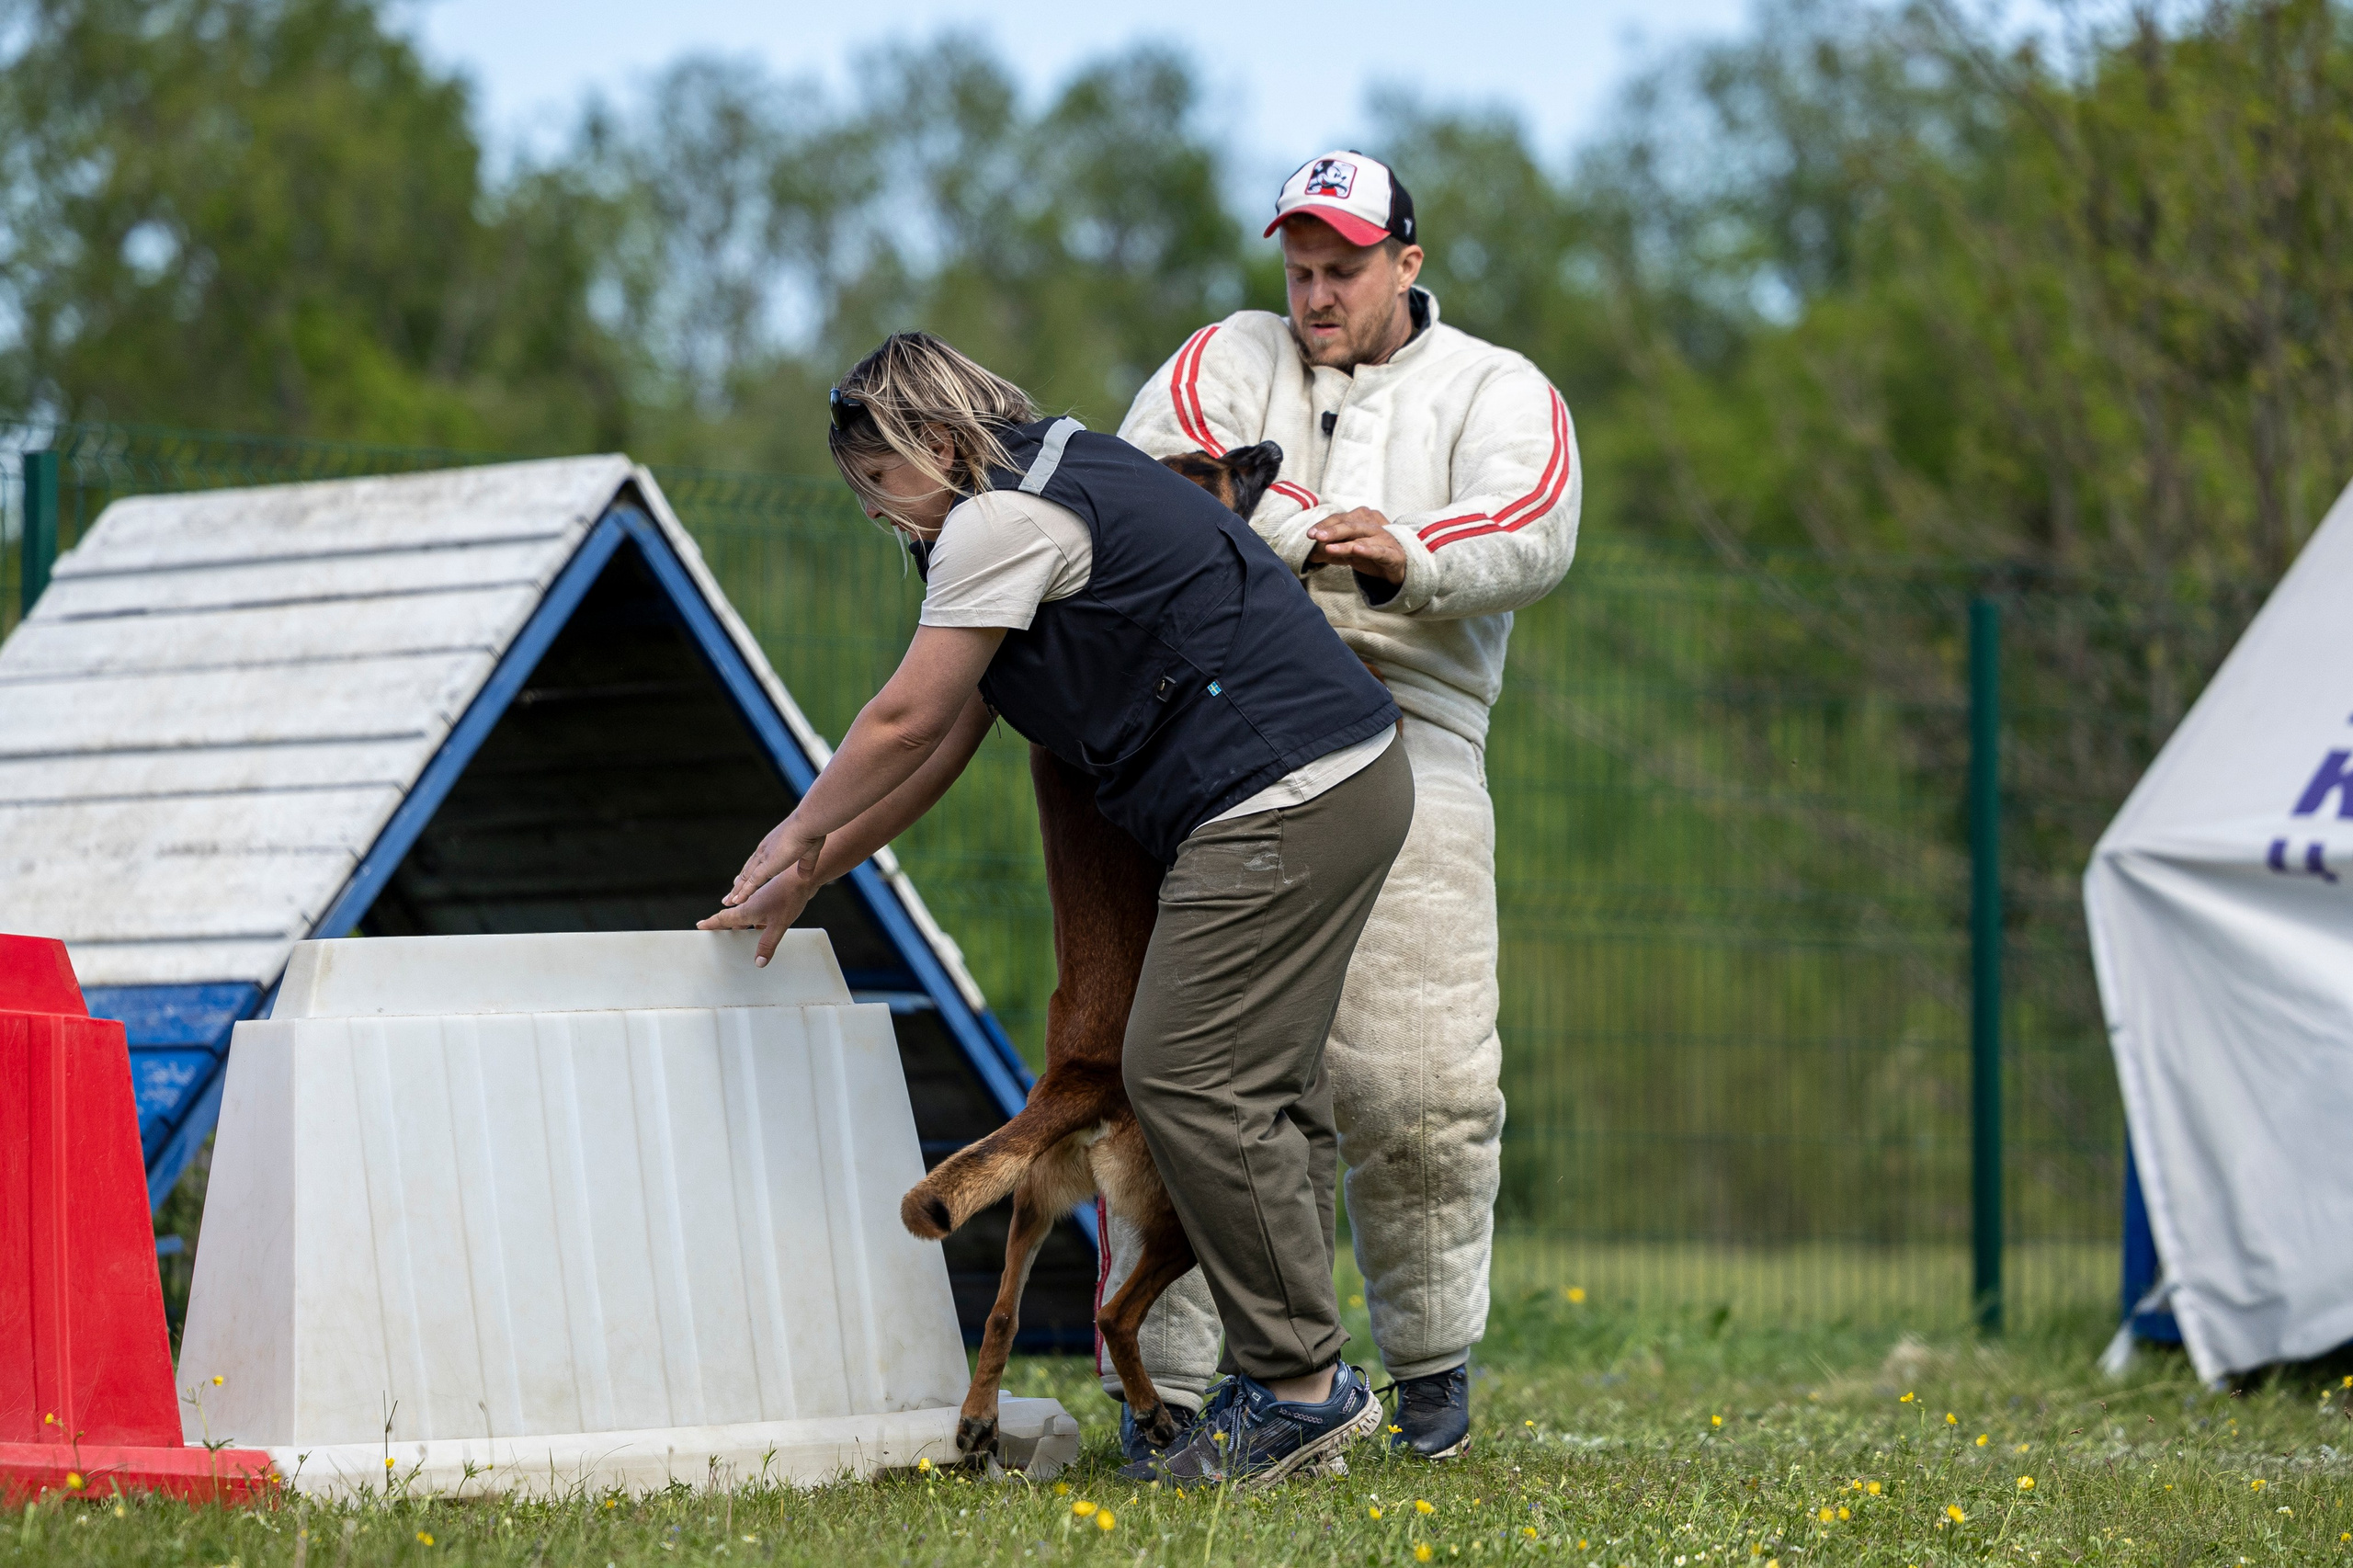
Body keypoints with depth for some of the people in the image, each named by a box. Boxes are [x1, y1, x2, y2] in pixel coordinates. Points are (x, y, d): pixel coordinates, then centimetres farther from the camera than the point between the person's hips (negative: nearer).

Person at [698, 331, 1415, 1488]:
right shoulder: (1044, 500, 25)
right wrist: (815, 872, 23)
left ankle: (1301, 1383, -8)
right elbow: (947, 740, 26)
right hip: (1343, 783, 11)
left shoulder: (1003, 517, -9)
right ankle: (1297, 1390, 10)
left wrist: (800, 837, 7)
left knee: (1190, 1080, -11)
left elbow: (907, 722, -8)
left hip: (1280, 799, -11)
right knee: (1260, 1088, 10)